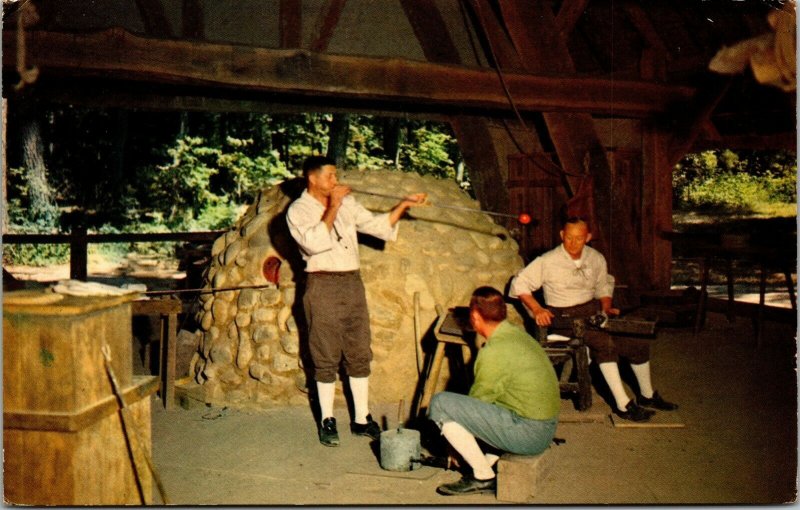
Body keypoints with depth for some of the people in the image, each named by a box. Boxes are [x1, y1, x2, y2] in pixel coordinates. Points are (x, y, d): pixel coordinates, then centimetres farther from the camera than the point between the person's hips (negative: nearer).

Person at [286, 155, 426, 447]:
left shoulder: (347, 203, 13)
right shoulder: (298, 211, -4)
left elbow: (376, 225, 15)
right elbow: (315, 243, -20)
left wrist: (403, 206, 5)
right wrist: (333, 207, -16)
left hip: (352, 283, 5)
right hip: (323, 286, -5)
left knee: (359, 354, 8)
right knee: (327, 358, 1)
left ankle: (362, 419, 17)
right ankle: (327, 421, 14)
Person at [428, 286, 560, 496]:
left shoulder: (494, 351, -19)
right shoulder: (518, 334, 10)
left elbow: (479, 400, -8)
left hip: (526, 433, -10)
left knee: (440, 404, -9)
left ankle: (483, 477, -2)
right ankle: (491, 463, 11)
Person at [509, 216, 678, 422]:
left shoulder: (596, 258, 7)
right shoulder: (548, 261, -9)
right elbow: (519, 284, -8)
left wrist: (606, 308, 5)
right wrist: (537, 309, -19)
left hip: (593, 309, 6)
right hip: (565, 316, -6)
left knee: (639, 340, -8)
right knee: (604, 342, -32)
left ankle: (647, 396, 13)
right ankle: (622, 405, -25)